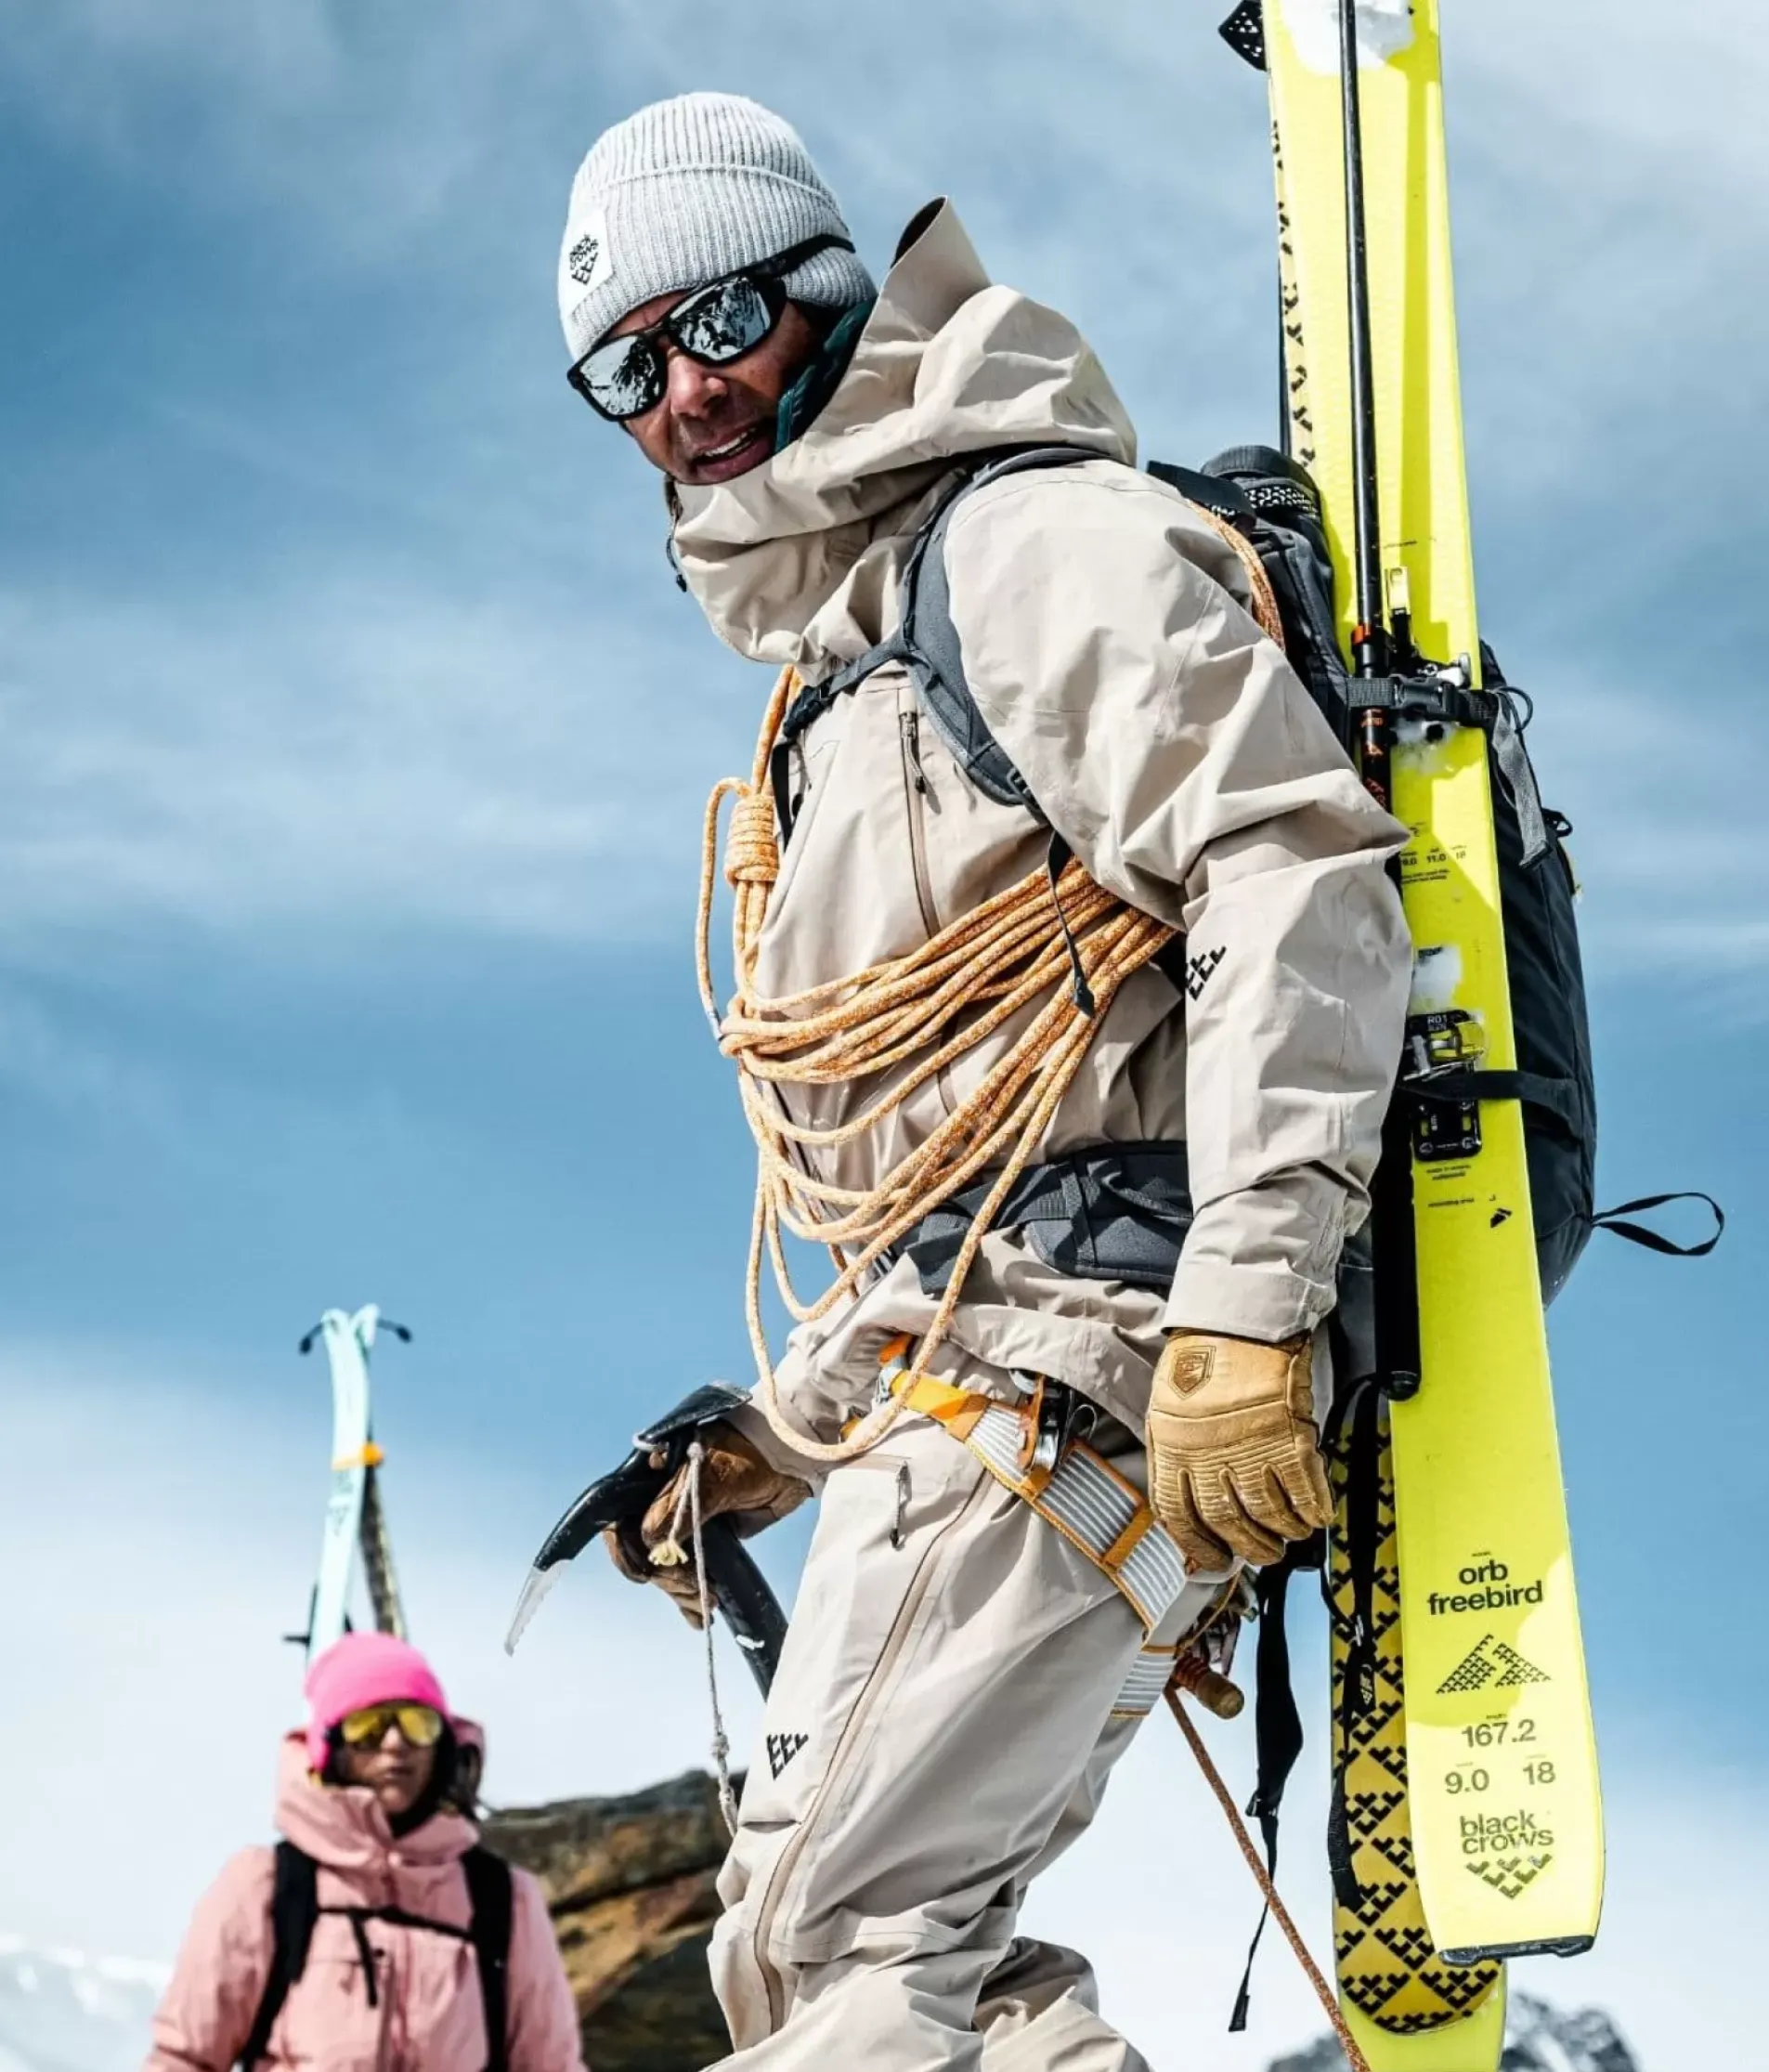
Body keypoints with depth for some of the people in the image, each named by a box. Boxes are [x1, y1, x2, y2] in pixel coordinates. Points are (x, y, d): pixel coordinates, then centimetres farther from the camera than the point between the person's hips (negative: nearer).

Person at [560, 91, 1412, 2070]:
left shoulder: (1030, 539, -4)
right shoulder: (831, 679, 27)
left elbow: (1298, 880, -18)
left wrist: (1249, 1307, -27)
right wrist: (771, 1437, 24)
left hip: (1081, 1361, -11)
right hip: (954, 1383, 11)